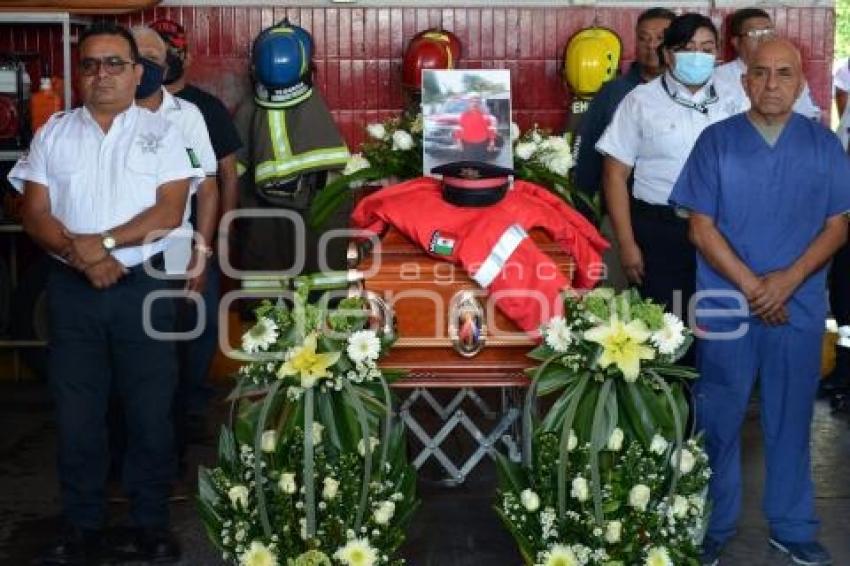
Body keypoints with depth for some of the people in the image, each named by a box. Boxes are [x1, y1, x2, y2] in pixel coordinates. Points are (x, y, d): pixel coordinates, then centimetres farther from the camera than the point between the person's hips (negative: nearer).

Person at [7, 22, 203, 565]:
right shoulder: (53, 133, 8)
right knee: (77, 412, 6)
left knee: (151, 410, 4)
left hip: (144, 285, -2)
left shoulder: (162, 132, 3)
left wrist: (103, 242, -15)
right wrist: (80, 256, -14)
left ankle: (152, 522, 17)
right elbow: (35, 214, 2)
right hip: (72, 288, 2)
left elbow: (169, 212, -7)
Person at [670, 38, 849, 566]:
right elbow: (701, 227, -5)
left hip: (800, 306, 1)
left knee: (791, 418, 10)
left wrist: (788, 280, -12)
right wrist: (752, 287, -12)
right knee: (719, 419, 6)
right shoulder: (716, 141, -2)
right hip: (726, 304, -1)